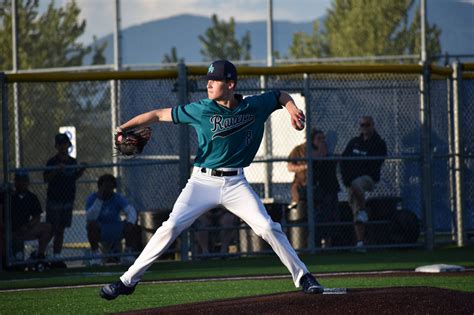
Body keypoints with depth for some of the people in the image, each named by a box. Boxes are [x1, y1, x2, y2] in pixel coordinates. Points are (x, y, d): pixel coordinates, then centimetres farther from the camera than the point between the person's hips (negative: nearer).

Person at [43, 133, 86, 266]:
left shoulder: (72, 161, 10)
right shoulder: (53, 162, -9)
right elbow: (46, 179, -17)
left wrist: (82, 170, 5)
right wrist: (56, 170, -30)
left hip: (68, 200, 6)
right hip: (54, 200, -6)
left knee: (60, 230, 9)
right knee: (50, 230, -8)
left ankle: (56, 257, 12)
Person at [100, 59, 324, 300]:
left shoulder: (255, 106, -1)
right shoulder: (201, 110, -7)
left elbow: (281, 95, 17)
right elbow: (159, 115, -3)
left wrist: (292, 109, -4)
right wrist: (123, 128, -12)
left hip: (235, 183, 1)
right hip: (202, 181, -1)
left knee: (268, 228, -9)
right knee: (170, 227, -12)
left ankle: (303, 277, 5)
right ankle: (128, 280, -6)